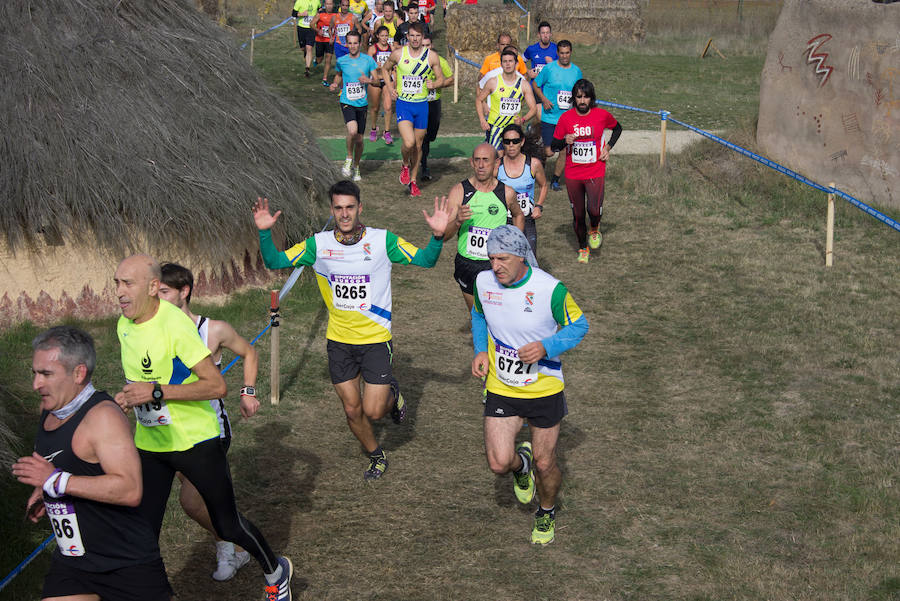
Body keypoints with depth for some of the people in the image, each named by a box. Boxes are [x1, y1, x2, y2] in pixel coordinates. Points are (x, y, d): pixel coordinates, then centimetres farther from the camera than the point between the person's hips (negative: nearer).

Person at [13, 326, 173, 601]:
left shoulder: (103, 416, -20)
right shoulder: (50, 409, 7)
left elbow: (130, 490, -31)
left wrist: (56, 480, -30)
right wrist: (42, 491, 11)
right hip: (70, 563, 7)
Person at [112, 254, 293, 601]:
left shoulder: (175, 325, -24)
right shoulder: (124, 325, 0)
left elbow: (217, 386, -26)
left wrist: (156, 392, -30)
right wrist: (128, 398, -3)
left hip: (195, 441, -6)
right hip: (149, 443, 6)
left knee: (227, 526, 8)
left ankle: (276, 572, 34)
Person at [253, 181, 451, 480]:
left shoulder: (382, 241, -10)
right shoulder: (319, 244, -5)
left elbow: (425, 260, -9)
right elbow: (275, 261, -4)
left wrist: (437, 236, -29)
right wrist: (264, 233, -22)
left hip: (376, 339, -2)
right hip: (339, 341, 3)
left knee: (373, 411, -6)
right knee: (352, 410, 10)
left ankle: (392, 393, 29)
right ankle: (376, 456, 36)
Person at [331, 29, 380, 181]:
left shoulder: (368, 60, -2)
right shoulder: (341, 61, 1)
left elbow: (377, 79, 2)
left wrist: (369, 80, -19)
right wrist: (335, 85, -3)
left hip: (362, 103, 1)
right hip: (347, 102, -1)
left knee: (359, 139, 7)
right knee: (352, 130, -27)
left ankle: (356, 167, 30)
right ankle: (349, 159, -3)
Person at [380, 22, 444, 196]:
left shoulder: (431, 56, -2)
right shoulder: (398, 54, -3)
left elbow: (441, 78, 8)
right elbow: (385, 69, 16)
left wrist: (434, 84, -14)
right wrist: (390, 88, 2)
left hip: (422, 105, 2)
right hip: (403, 104, -2)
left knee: (418, 145, 10)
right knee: (409, 143, -19)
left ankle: (413, 180, 27)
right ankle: (405, 165, 14)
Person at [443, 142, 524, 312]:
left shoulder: (507, 193, -2)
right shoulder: (459, 191, -6)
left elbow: (518, 215, 22)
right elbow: (444, 235, -10)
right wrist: (457, 222, -30)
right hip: (467, 265, 1)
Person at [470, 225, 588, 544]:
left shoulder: (550, 289, -20)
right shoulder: (483, 282, -8)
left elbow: (578, 325, -7)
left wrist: (546, 347, -24)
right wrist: (481, 350, -2)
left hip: (544, 388, -2)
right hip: (500, 388, 2)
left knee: (544, 465, 6)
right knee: (499, 463, -8)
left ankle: (546, 513, 39)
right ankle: (520, 464, 31)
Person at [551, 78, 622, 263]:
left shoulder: (602, 115, -5)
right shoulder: (566, 118, -4)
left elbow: (617, 128, 17)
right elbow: (553, 147, 2)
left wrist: (608, 147, 3)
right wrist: (565, 141, -19)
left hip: (595, 173, -1)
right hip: (572, 175, 1)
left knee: (594, 210, -17)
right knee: (578, 215, 8)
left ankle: (595, 229, 19)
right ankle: (583, 248, 30)